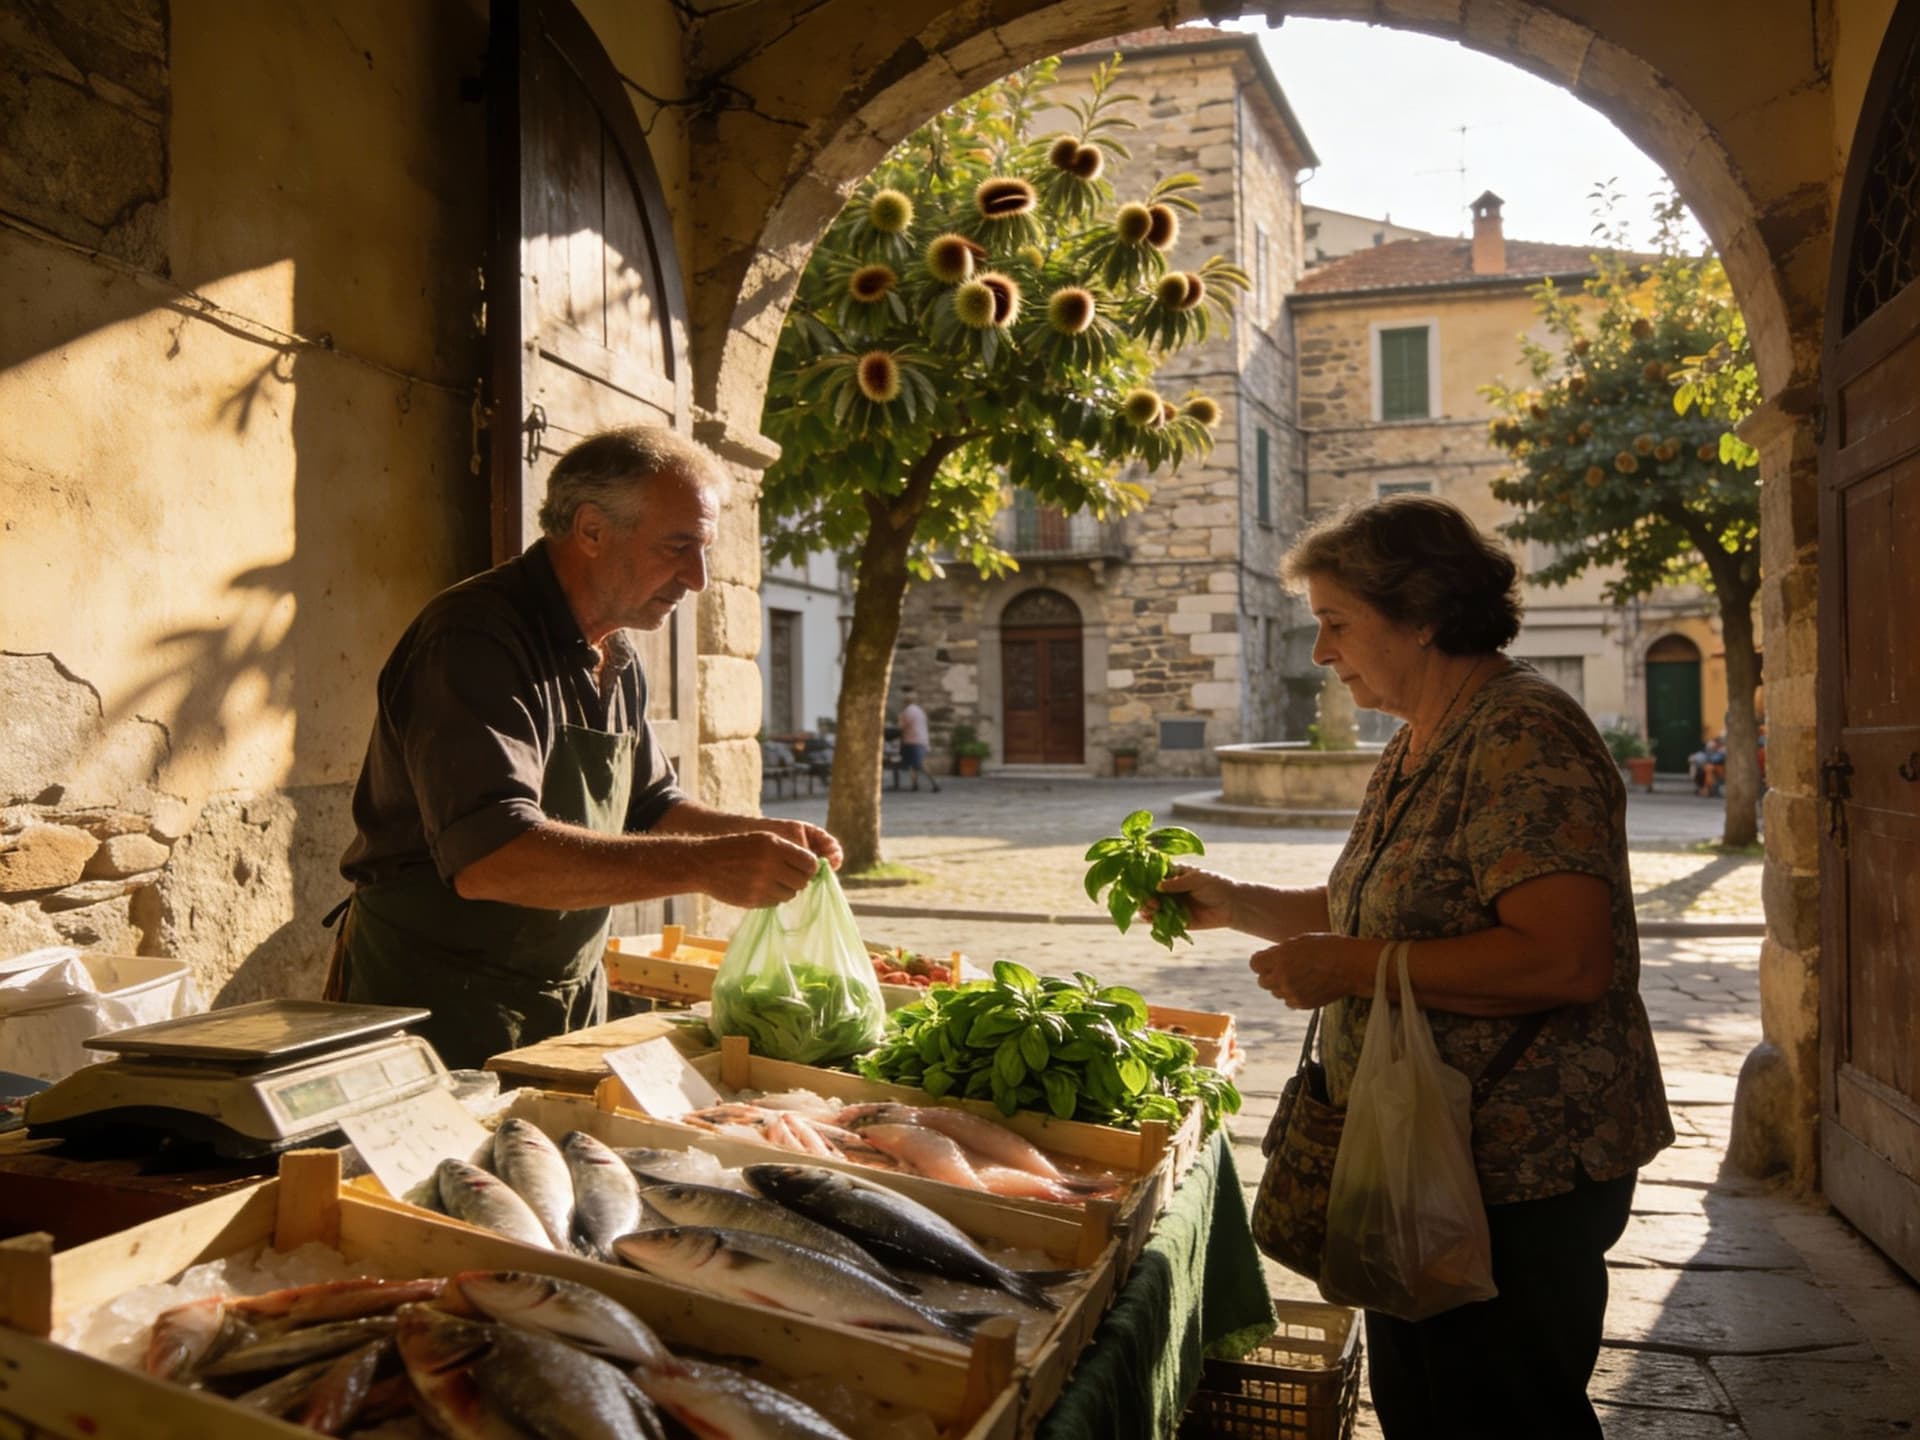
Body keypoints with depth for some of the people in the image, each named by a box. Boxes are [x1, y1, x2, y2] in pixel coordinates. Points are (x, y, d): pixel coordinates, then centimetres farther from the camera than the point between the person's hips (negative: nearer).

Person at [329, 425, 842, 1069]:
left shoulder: (615, 657, 8)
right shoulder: (477, 640, -22)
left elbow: (649, 807, 17)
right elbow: (488, 858, -35)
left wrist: (758, 835, -2)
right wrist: (703, 864, -38)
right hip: (443, 1010, -8)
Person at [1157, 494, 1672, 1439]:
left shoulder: (1520, 739, -21)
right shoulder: (1417, 746, 11)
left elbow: (1567, 960, -30)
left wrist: (1352, 968, -25)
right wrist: (1236, 904, 9)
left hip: (1520, 1175, -10)